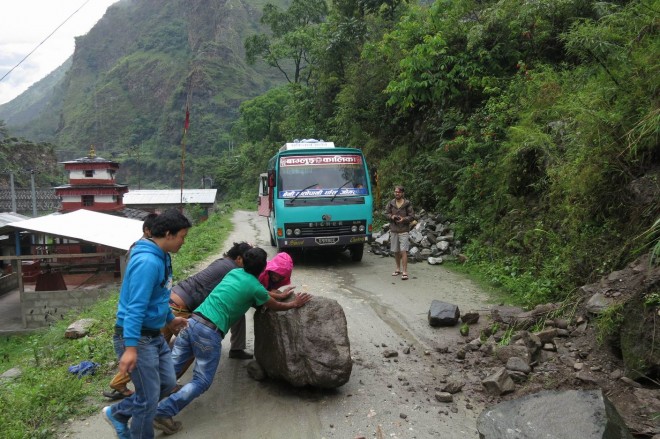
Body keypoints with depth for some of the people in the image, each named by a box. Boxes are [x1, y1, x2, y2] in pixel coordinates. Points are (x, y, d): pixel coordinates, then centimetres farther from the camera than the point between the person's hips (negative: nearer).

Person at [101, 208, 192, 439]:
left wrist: (170, 318, 31)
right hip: (136, 336, -10)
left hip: (154, 334, 10)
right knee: (149, 397, 2)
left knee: (167, 383, 16)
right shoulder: (147, 261, -25)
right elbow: (135, 307, -29)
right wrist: (130, 347, -30)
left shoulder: (162, 257, 7)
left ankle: (117, 413, 31)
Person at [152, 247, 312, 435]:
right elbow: (276, 306, 17)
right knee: (202, 381, 2)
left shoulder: (235, 272, 17)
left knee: (171, 366, 9)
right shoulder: (255, 288, -3)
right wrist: (295, 304, 34)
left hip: (193, 321, 7)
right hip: (209, 331, -7)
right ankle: (163, 413, -9)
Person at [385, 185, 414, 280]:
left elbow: (412, 216, -2)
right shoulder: (391, 203, 4)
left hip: (404, 231, -4)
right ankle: (398, 269, 29)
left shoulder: (407, 204, -4)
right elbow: (386, 213, 12)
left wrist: (404, 219, -20)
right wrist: (391, 216, -9)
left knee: (403, 251, -11)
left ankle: (405, 272, -9)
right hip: (393, 230, 4)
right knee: (396, 251, 13)